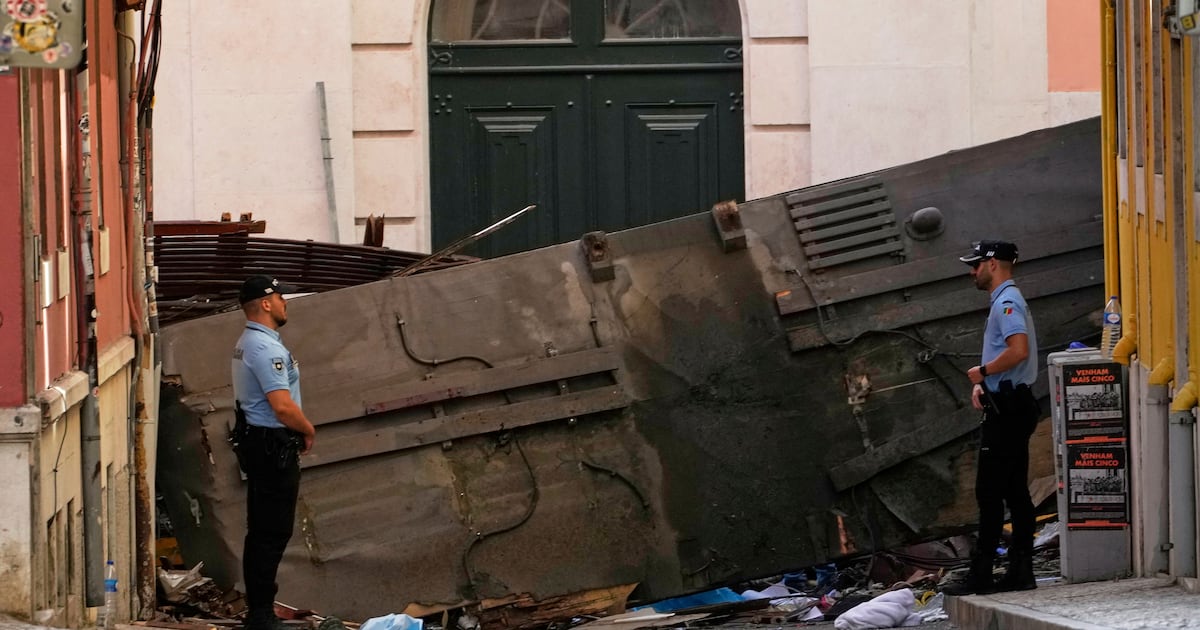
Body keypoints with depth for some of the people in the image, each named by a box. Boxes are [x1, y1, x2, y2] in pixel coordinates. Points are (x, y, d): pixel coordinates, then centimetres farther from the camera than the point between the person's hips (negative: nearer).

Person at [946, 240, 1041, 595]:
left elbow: (1019, 350, -27)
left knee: (989, 492, -9)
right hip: (1011, 407, 11)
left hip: (1007, 410, -11)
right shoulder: (1007, 301, 20)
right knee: (1015, 492, 9)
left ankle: (981, 575, -9)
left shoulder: (1006, 303, -13)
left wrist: (982, 371, -14)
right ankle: (1021, 571, 9)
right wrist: (982, 384, 10)